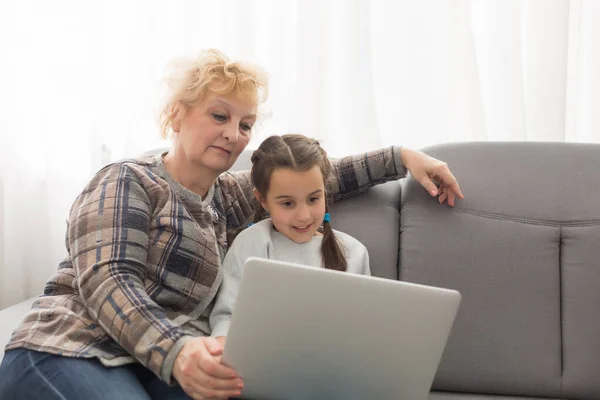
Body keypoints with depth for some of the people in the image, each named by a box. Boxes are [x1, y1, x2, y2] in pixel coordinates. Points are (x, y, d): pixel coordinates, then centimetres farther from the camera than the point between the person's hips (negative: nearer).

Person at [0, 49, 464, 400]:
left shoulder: (224, 197, 21)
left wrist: (401, 157, 17)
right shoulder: (128, 182, 0)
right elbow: (106, 280, -14)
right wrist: (174, 350, -31)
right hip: (68, 353, -5)